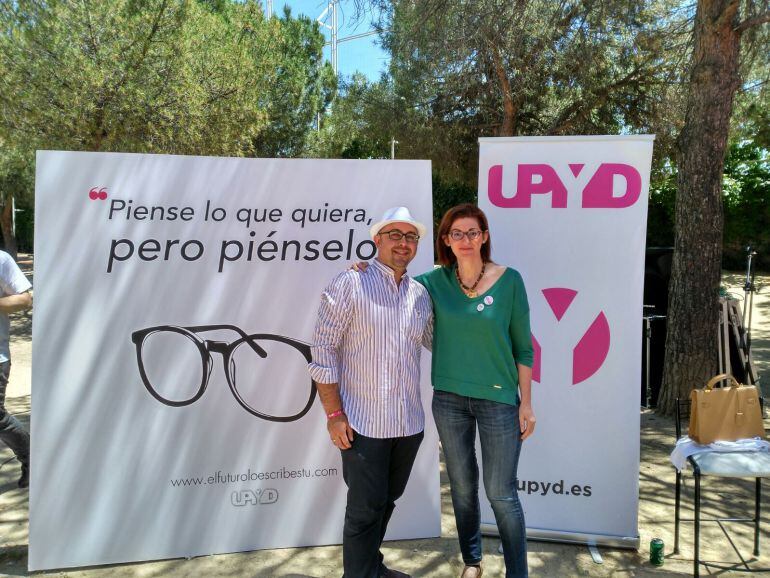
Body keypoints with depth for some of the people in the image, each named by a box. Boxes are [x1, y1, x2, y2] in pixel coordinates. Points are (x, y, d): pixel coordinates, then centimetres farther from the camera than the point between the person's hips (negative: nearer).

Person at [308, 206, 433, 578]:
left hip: (409, 422, 6)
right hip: (362, 422, -5)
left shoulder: (420, 294, 8)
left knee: (387, 499, 19)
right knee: (366, 508, 3)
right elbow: (323, 349, -10)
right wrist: (334, 414, -13)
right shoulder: (350, 284, -7)